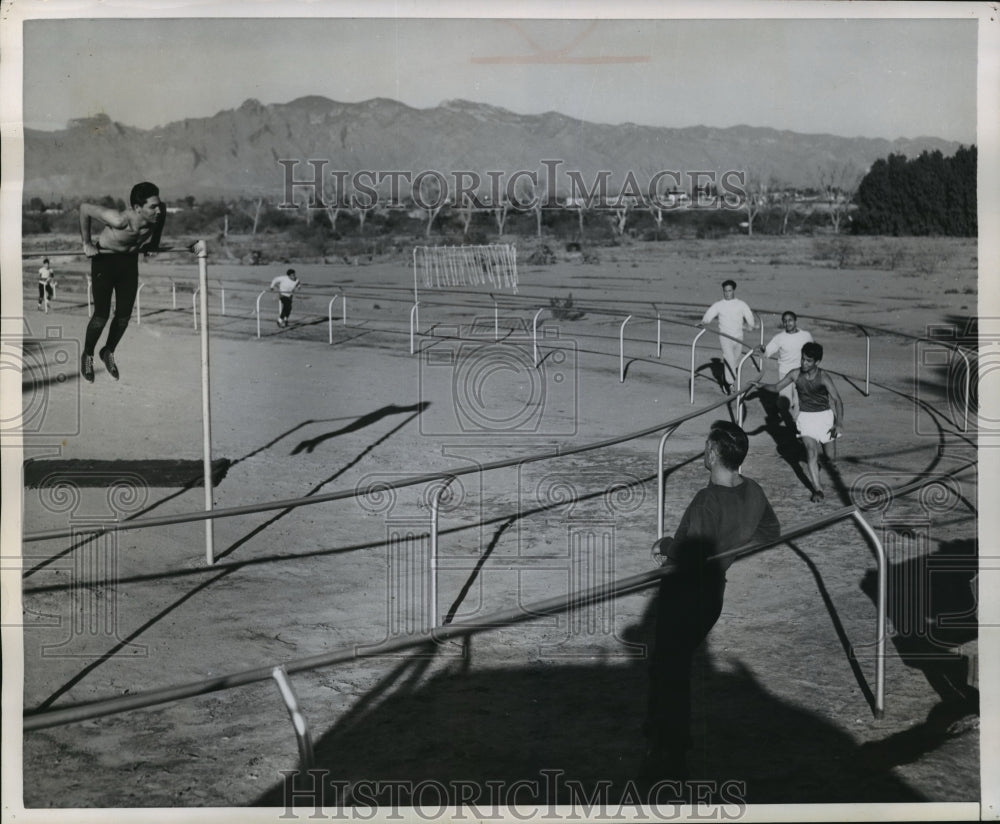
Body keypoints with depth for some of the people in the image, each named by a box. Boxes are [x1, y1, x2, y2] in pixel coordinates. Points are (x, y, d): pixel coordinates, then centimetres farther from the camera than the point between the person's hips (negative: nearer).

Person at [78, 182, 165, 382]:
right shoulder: (120, 220, -37)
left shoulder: (159, 214, -24)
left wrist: (152, 243, 3)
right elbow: (85, 208, -25)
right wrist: (87, 243, -19)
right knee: (102, 315, -6)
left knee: (124, 315, 4)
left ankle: (108, 352, 31)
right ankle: (87, 355, 20)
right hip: (104, 259, -5)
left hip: (130, 260, 5)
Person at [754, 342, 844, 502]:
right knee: (811, 451, -14)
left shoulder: (823, 378, -18)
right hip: (806, 416, 1)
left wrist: (839, 423, -32)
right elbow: (777, 387, 0)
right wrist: (762, 385, -20)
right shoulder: (795, 374, -8)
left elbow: (837, 400, -21)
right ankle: (817, 489, -18)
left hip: (824, 415, -1)